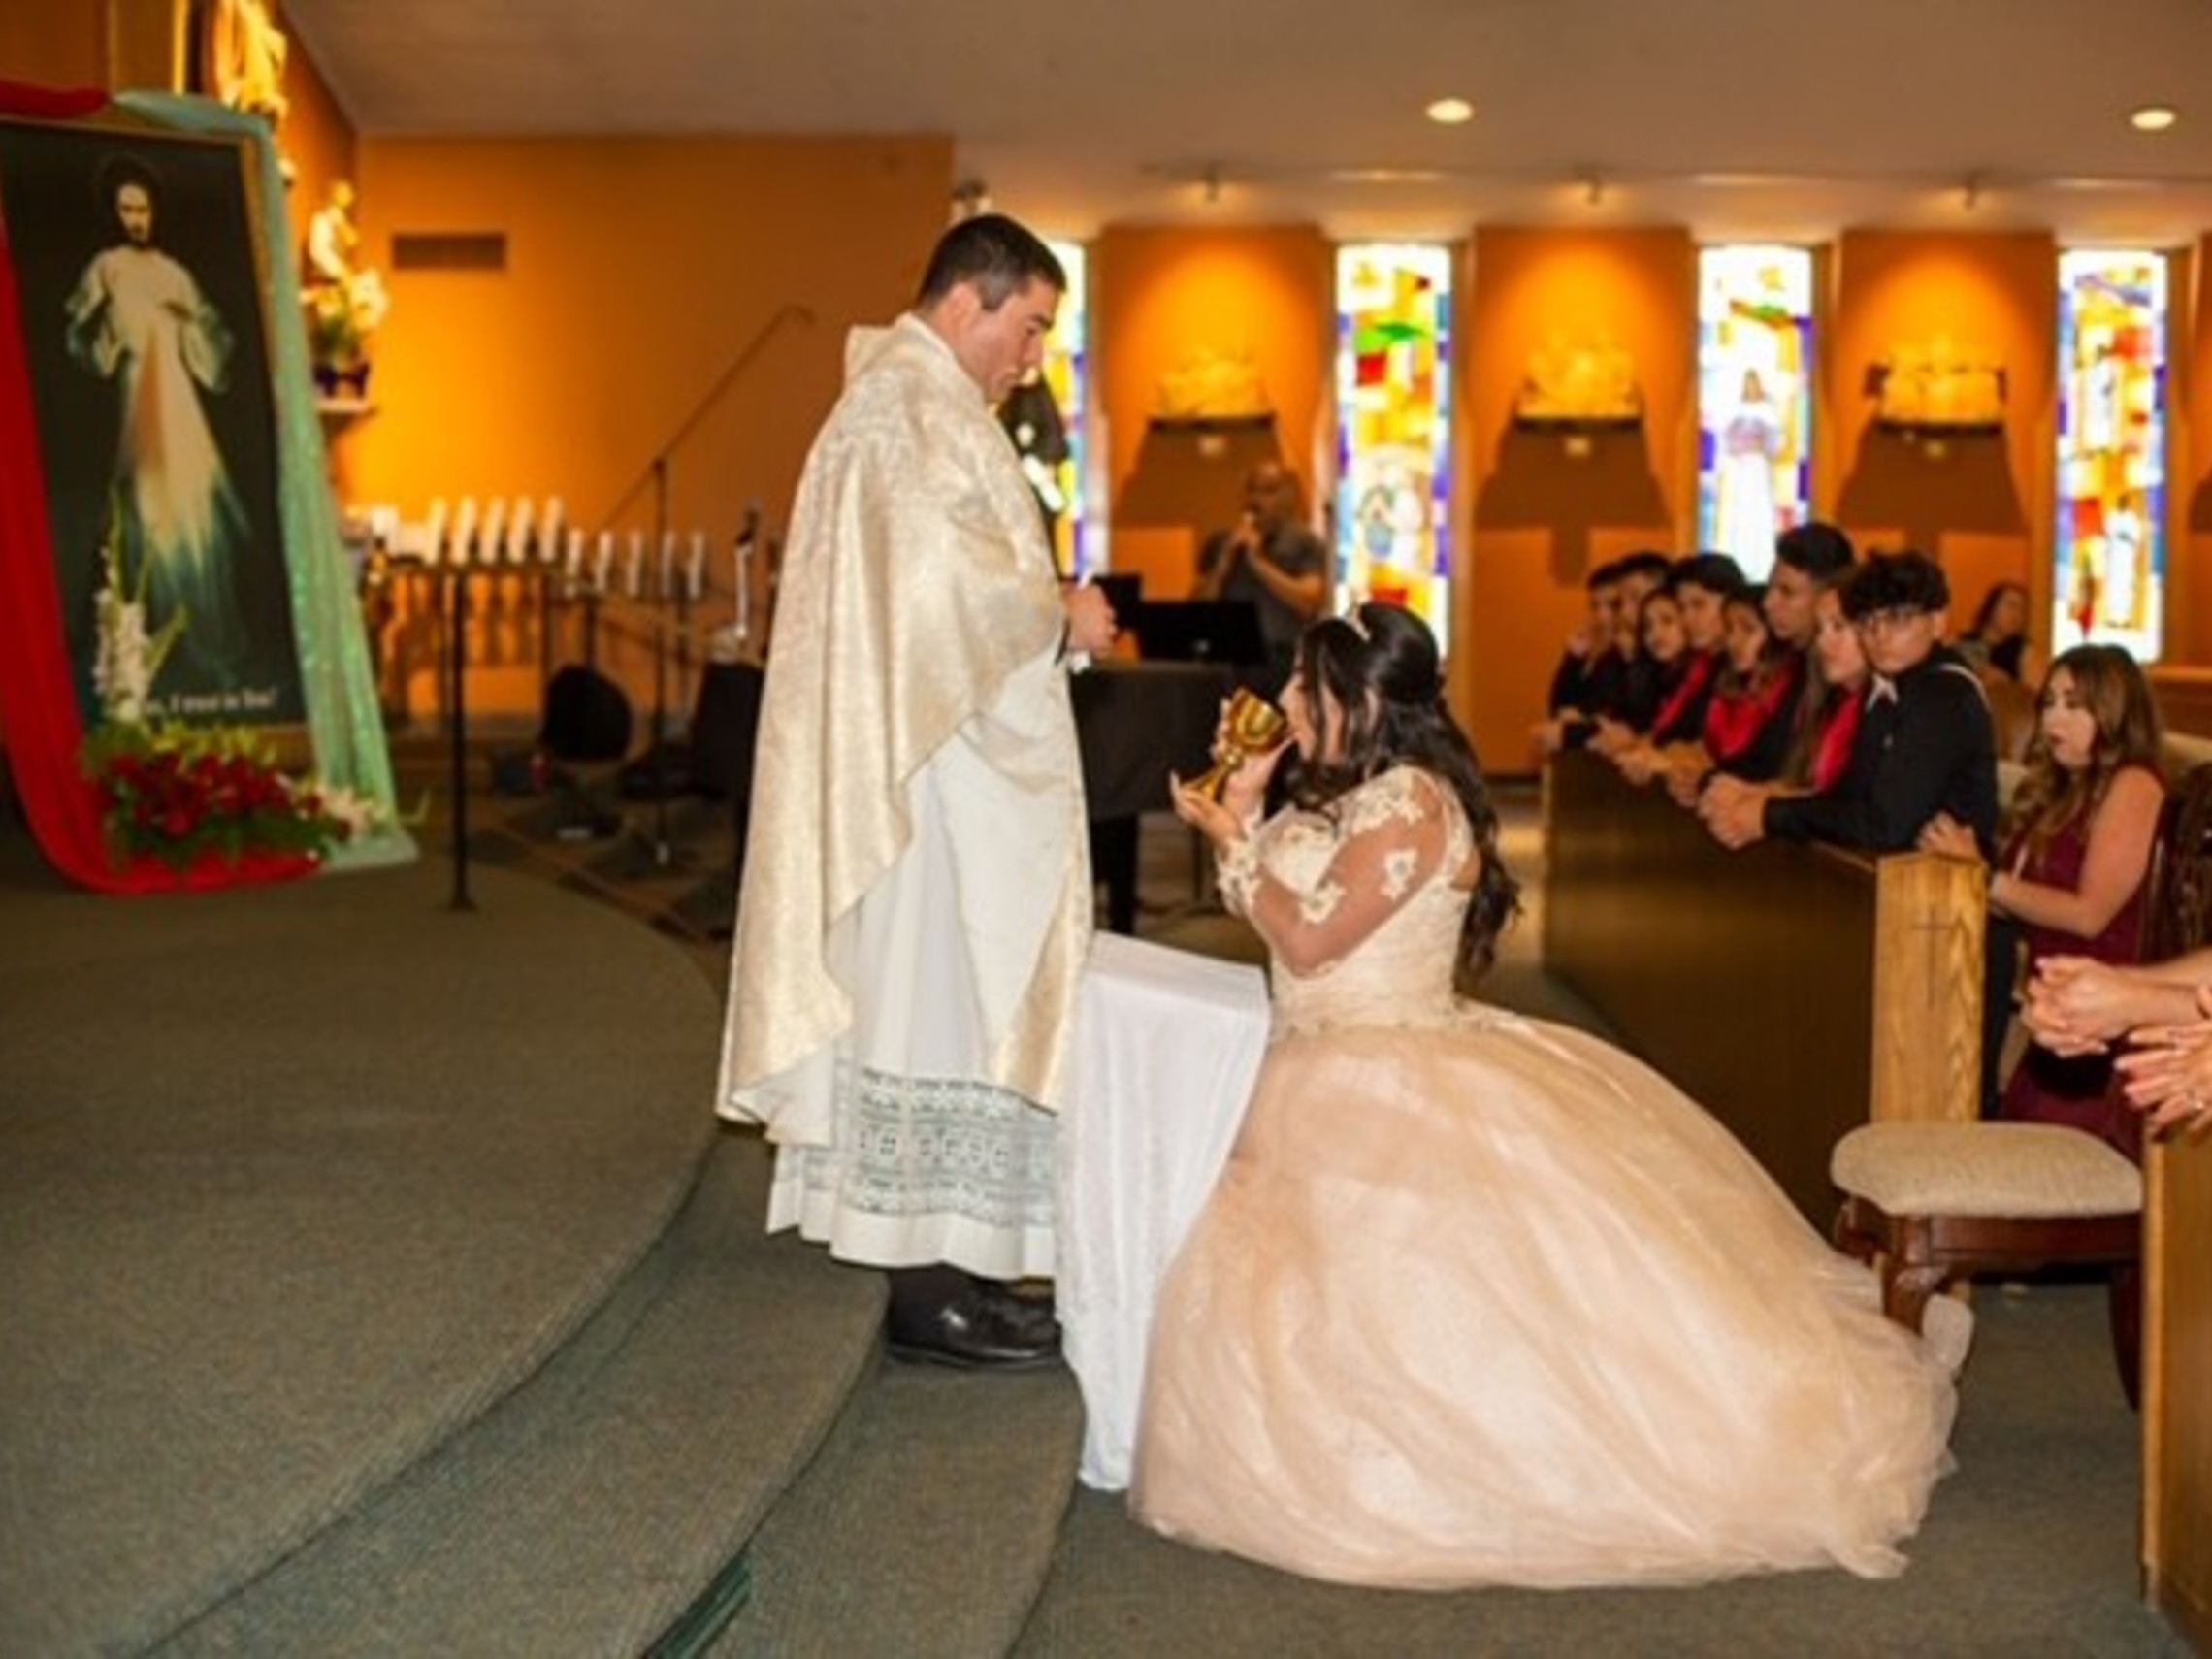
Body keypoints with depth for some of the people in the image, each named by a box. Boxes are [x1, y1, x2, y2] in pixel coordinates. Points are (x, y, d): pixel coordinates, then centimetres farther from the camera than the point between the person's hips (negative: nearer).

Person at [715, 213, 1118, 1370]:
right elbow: (939, 577, -26)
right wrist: (1059, 619, -12)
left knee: (935, 1002, 12)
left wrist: (1045, 616, 8)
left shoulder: (918, 400, 19)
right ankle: (931, 1287, -1)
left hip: (941, 764, 11)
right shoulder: (910, 403, -14)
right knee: (938, 1001, -7)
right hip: (940, 770, -11)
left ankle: (938, 1259, 19)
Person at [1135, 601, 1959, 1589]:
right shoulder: (1345, 793, 14)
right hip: (1332, 1086, 10)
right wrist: (1245, 805, 10)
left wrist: (1229, 836, -10)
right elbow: (1275, 914, 16)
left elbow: (1308, 940, -20)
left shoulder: (1411, 801, -16)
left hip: (1394, 1092, -10)